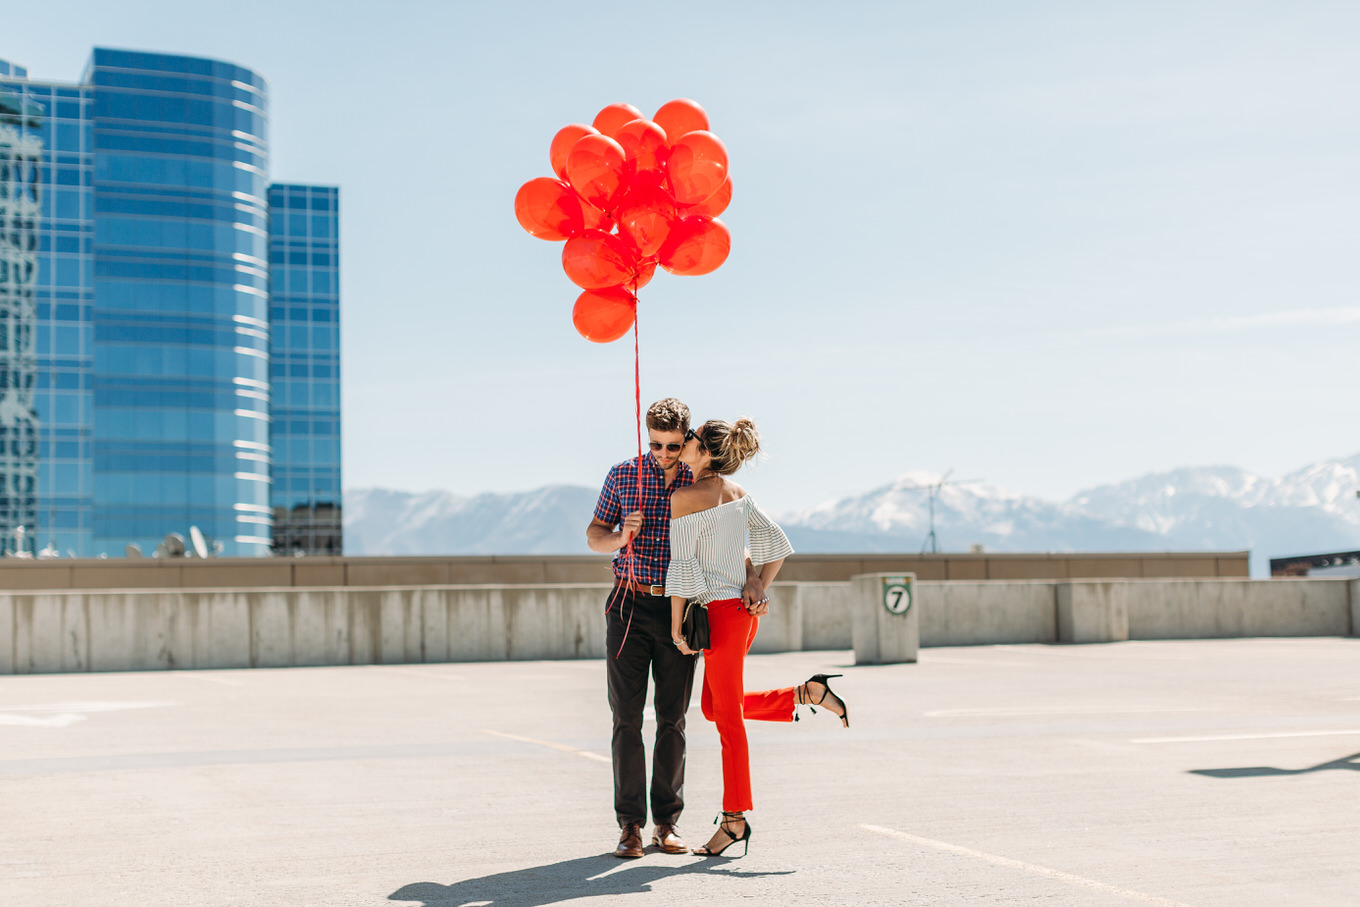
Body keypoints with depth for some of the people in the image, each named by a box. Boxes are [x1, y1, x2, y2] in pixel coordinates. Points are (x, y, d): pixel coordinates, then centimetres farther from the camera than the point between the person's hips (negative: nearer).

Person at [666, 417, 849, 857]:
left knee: (728, 719, -1)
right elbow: (776, 543, 11)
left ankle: (734, 819, 7)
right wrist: (760, 593, 11)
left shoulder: (685, 497, -13)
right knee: (714, 707, 20)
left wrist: (676, 624, -8)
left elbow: (682, 566, -13)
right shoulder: (737, 493, 10)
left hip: (721, 611, -8)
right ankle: (807, 694, 14)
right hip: (744, 609, 8)